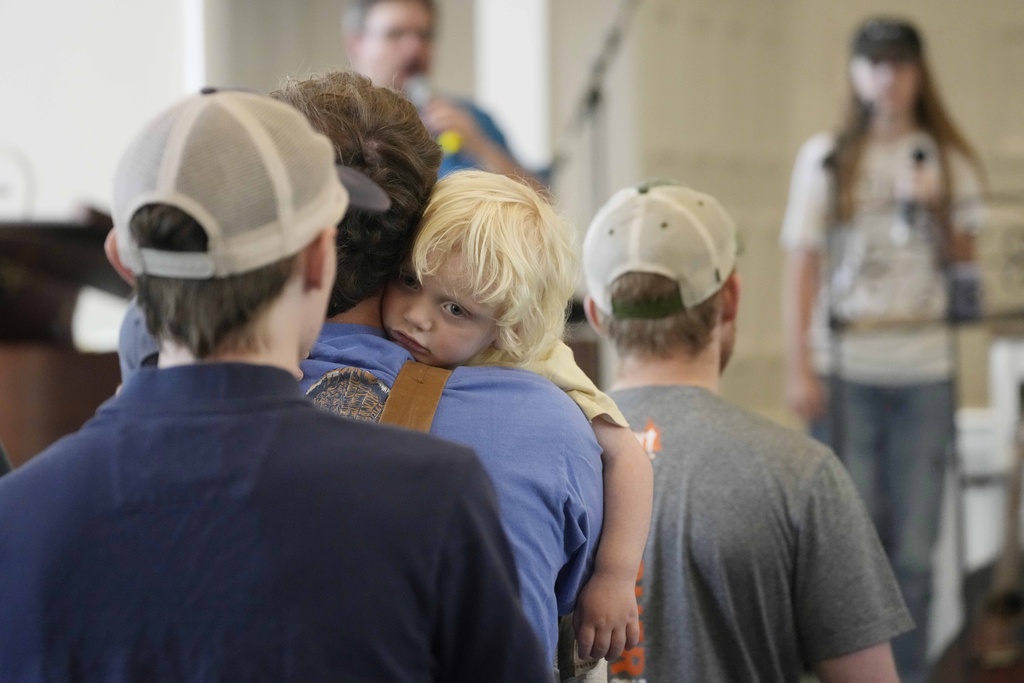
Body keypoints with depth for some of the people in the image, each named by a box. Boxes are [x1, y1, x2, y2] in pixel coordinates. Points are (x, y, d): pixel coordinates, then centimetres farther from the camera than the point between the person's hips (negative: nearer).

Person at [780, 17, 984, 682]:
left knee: (914, 545, 3)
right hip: (845, 369, -1)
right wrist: (799, 370, -5)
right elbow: (802, 268, 1)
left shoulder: (948, 160, 9)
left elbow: (964, 266, 12)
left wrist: (935, 212, -7)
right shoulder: (826, 159, 3)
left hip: (923, 370, 2)